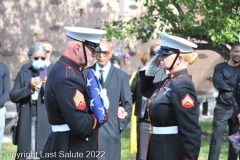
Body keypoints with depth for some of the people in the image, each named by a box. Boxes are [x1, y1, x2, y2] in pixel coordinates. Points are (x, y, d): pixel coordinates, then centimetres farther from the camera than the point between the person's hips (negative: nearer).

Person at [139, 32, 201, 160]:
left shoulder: (181, 86, -20)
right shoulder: (169, 81, 8)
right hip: (159, 148, 10)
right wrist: (150, 71, 10)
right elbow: (146, 91, 27)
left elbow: (191, 130, -24)